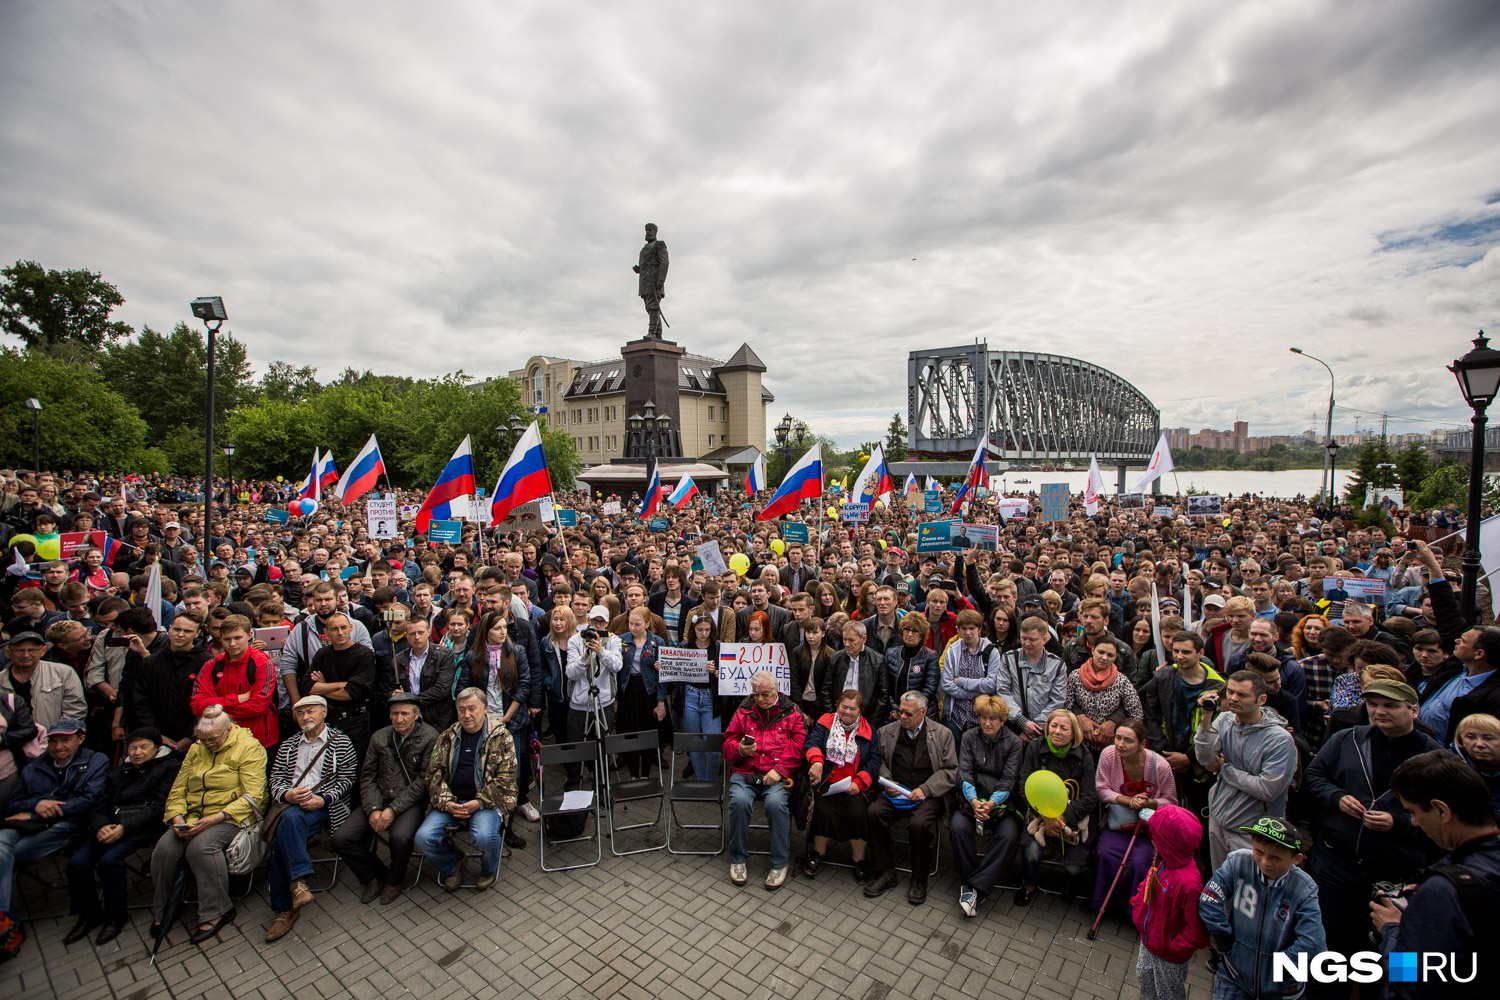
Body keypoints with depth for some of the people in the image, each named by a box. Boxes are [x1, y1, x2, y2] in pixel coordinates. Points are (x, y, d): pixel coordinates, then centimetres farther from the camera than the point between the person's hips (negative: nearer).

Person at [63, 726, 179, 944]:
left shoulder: (169, 767, 3)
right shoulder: (118, 773, 23)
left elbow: (159, 806, -7)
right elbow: (100, 808, 13)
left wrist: (124, 827, -16)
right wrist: (102, 827, -10)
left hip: (144, 828, -6)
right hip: (112, 826, 6)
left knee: (109, 859, -27)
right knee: (77, 862, -15)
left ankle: (115, 916, -5)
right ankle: (89, 913, 10)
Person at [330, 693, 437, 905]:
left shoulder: (429, 738, -8)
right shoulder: (379, 737, 9)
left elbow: (424, 781, -11)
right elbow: (368, 776, 7)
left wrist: (393, 809, -17)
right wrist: (373, 809, -9)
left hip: (411, 802, -5)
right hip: (379, 800, 5)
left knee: (400, 836, -32)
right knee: (341, 838, -12)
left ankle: (395, 880, 3)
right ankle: (375, 875, 14)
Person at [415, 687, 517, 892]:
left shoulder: (501, 736, -2)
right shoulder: (447, 737, 11)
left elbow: (505, 778, -6)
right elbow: (434, 773, 6)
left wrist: (478, 802, -16)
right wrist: (446, 802, -10)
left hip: (486, 802, -4)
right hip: (450, 803, 4)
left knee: (484, 837, -31)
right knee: (424, 838, -19)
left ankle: (489, 870, 7)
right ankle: (452, 865, 14)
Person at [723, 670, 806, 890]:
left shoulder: (790, 713, 9)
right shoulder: (744, 711, 14)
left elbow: (798, 745, 0)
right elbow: (728, 742, 14)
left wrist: (780, 769, -13)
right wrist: (740, 749, -10)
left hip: (777, 775, -1)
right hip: (744, 772, 2)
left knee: (776, 803, -31)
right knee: (739, 801, -28)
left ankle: (779, 864, -8)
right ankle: (737, 859, -4)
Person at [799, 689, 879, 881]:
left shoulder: (868, 730, 11)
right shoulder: (826, 723, 8)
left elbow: (874, 759, 5)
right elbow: (812, 742, -8)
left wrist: (859, 782, -10)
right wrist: (817, 761, -30)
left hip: (854, 786, 1)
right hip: (826, 784, -1)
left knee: (857, 813, -24)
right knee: (824, 811, -25)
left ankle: (859, 861, 2)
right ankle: (817, 854, 4)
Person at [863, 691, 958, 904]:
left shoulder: (942, 734, 5)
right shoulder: (886, 732, 11)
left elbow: (951, 771, 1)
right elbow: (878, 761, 14)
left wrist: (925, 789, -11)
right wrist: (886, 782, -6)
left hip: (928, 796, -2)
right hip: (895, 793, 3)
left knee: (919, 823, -31)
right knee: (874, 812, -25)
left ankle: (919, 879, -5)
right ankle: (884, 872, -7)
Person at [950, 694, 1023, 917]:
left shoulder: (1013, 742, 1)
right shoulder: (968, 738, 5)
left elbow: (1008, 779, -7)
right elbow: (964, 773, -4)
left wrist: (992, 803, -23)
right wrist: (974, 801, -22)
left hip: (1001, 801, -1)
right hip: (972, 799, 1)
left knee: (1009, 834, -29)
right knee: (958, 827, -27)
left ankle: (976, 888, -21)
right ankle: (967, 881, -8)